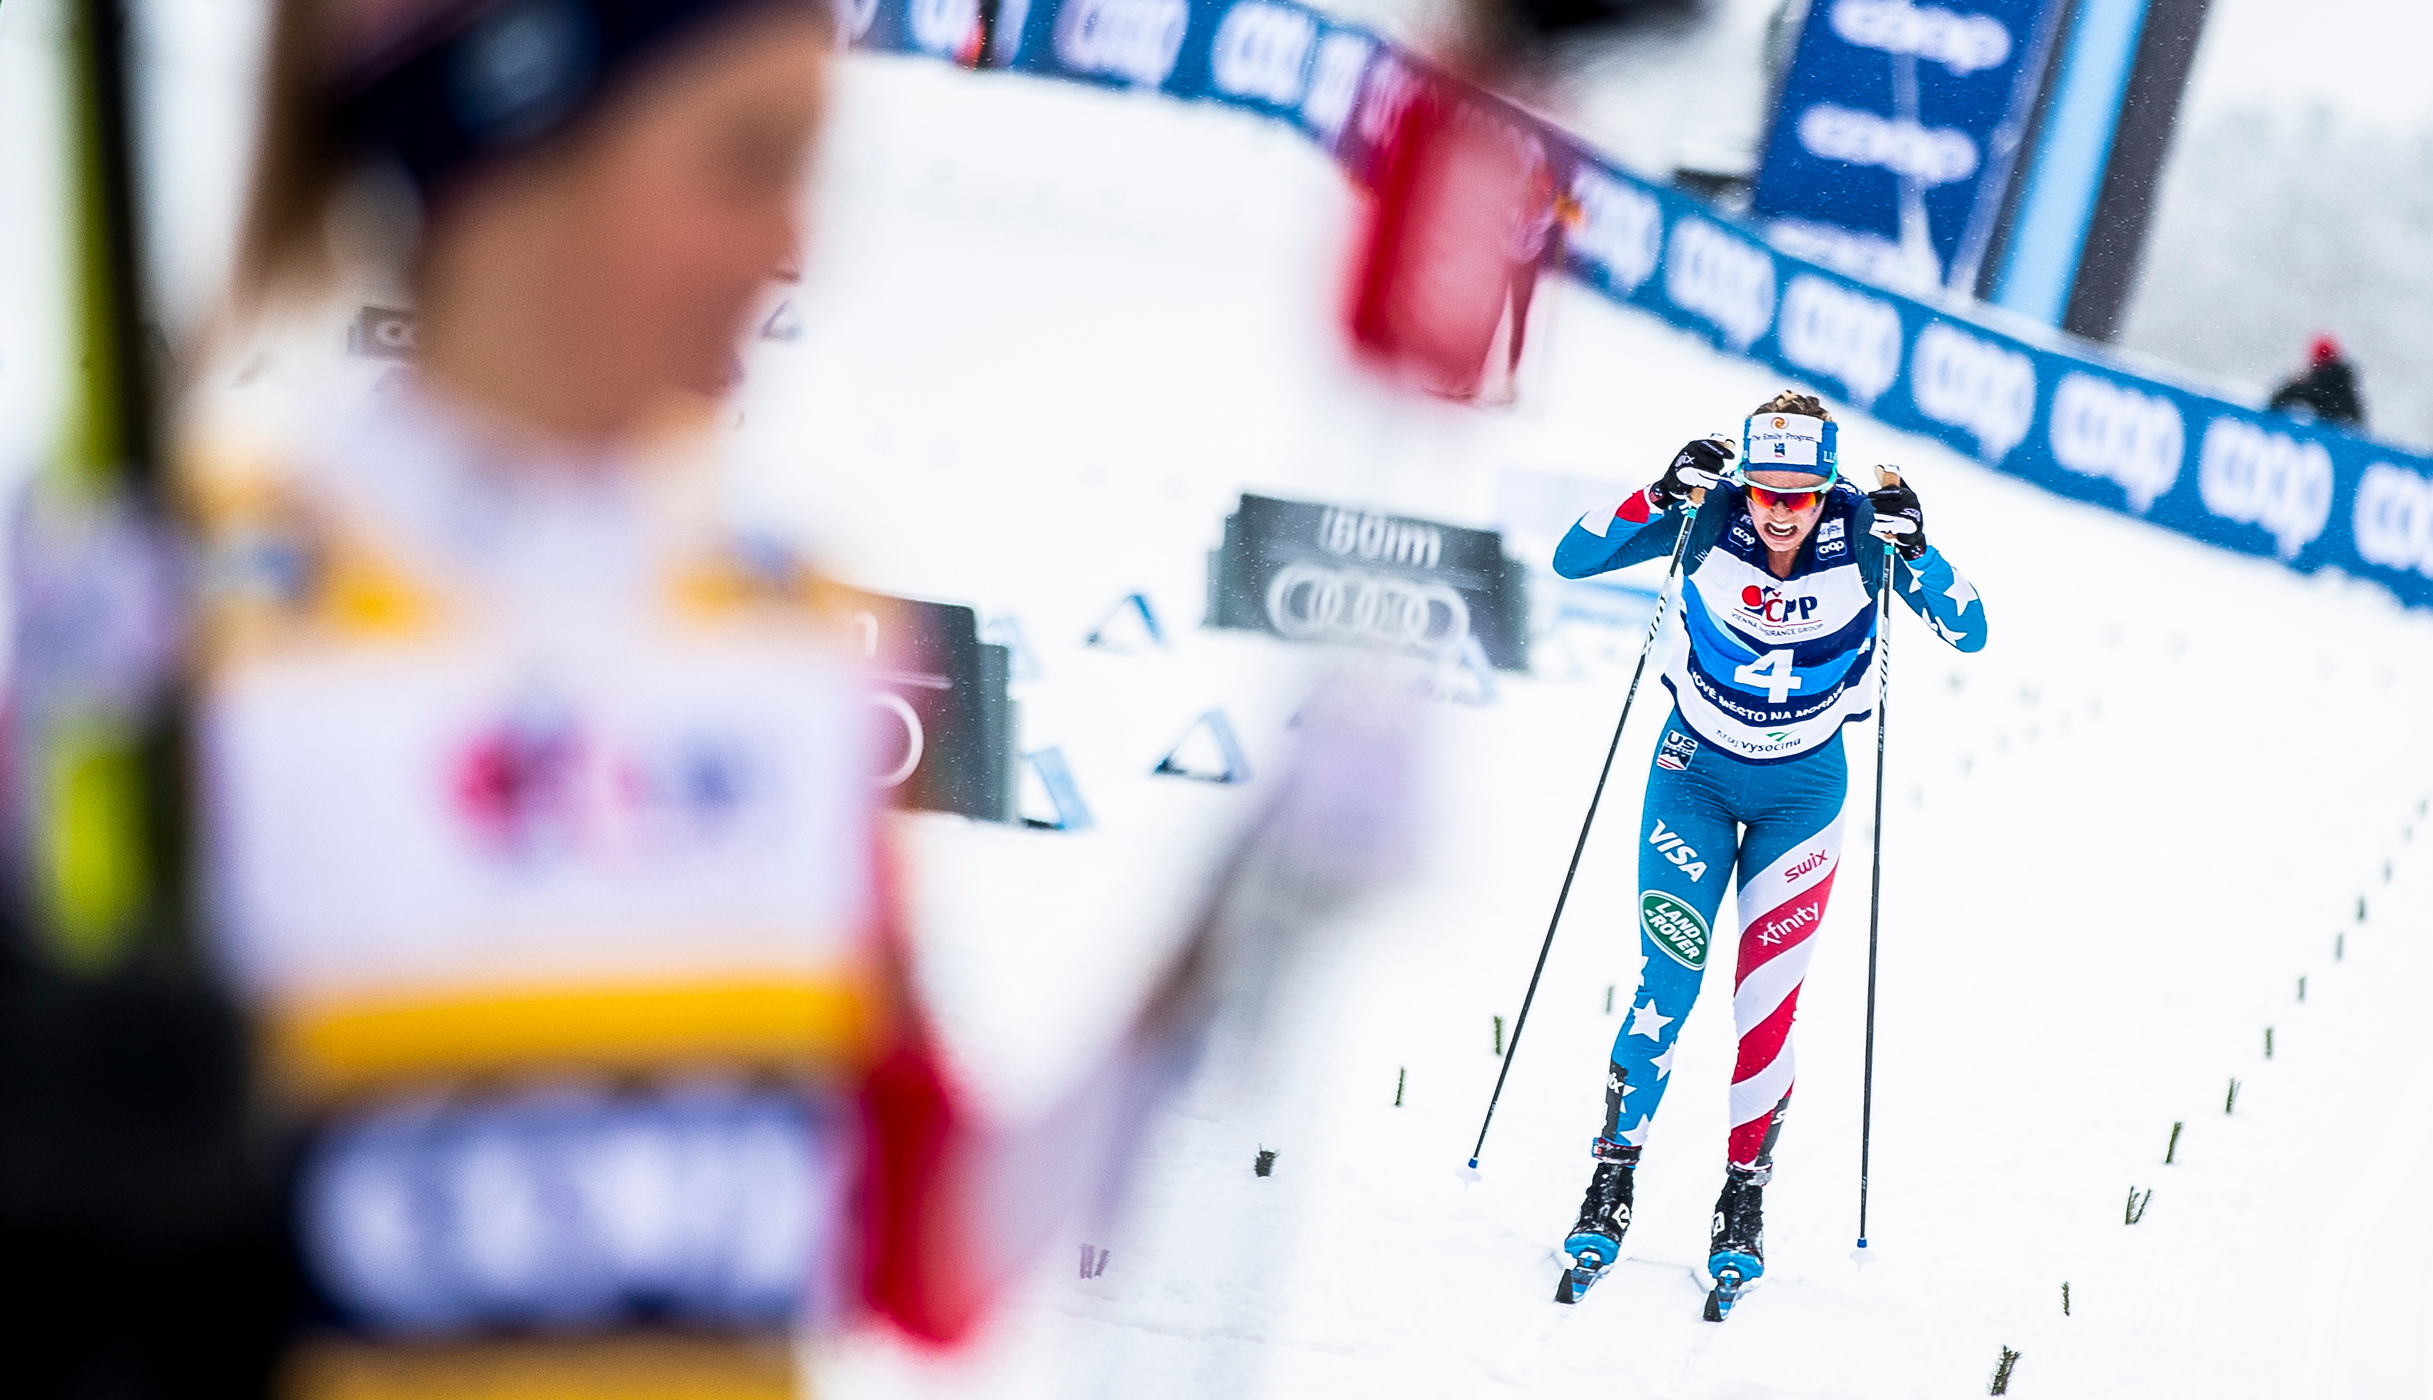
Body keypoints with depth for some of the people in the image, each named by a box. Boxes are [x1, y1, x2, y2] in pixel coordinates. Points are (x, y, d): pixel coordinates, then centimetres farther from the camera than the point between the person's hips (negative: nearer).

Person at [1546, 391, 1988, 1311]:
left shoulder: (1863, 532, -19)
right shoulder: (1709, 518, -19)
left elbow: (1969, 633, -21)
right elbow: (1573, 560, -20)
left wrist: (1916, 551, -37)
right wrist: (1661, 496, -33)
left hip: (1803, 787, 0)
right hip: (1696, 769, 0)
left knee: (1768, 996, -4)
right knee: (1670, 982, -8)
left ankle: (1745, 1194, 12)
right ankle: (1613, 1179, 6)